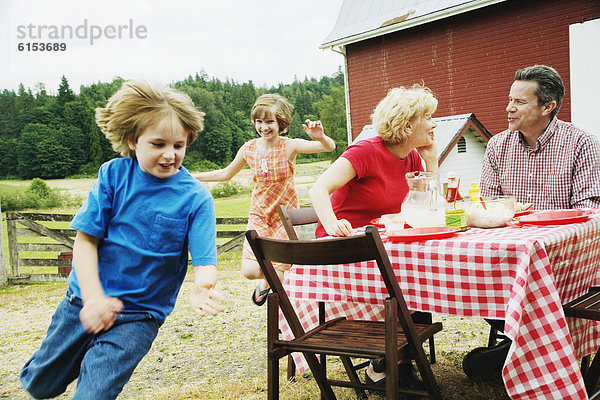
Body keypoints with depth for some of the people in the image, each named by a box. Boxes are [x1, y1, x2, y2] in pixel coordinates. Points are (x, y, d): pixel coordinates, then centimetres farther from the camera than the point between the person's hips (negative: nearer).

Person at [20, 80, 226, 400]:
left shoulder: (196, 197, -13)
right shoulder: (113, 174, -9)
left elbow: (204, 260, -16)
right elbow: (85, 239, -9)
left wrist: (201, 287, -40)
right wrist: (93, 296, -22)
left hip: (140, 315, -2)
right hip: (83, 300, 3)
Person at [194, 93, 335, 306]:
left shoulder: (290, 146, -12)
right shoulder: (248, 149, -2)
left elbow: (329, 147, -22)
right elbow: (226, 173, 15)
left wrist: (320, 136, -45)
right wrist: (192, 177, 13)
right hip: (259, 215, 3)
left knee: (279, 275, -6)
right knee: (249, 270, -11)